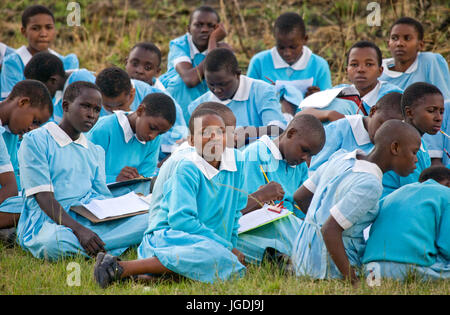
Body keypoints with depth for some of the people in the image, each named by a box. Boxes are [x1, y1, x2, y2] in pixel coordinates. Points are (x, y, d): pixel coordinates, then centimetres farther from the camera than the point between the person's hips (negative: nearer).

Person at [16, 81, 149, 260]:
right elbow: (44, 198, -9)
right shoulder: (35, 140, 1)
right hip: (49, 221, -6)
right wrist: (79, 230, -24)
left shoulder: (95, 151, 24)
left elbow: (103, 197, 17)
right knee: (51, 241, -43)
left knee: (147, 221, -19)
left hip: (92, 220, 6)